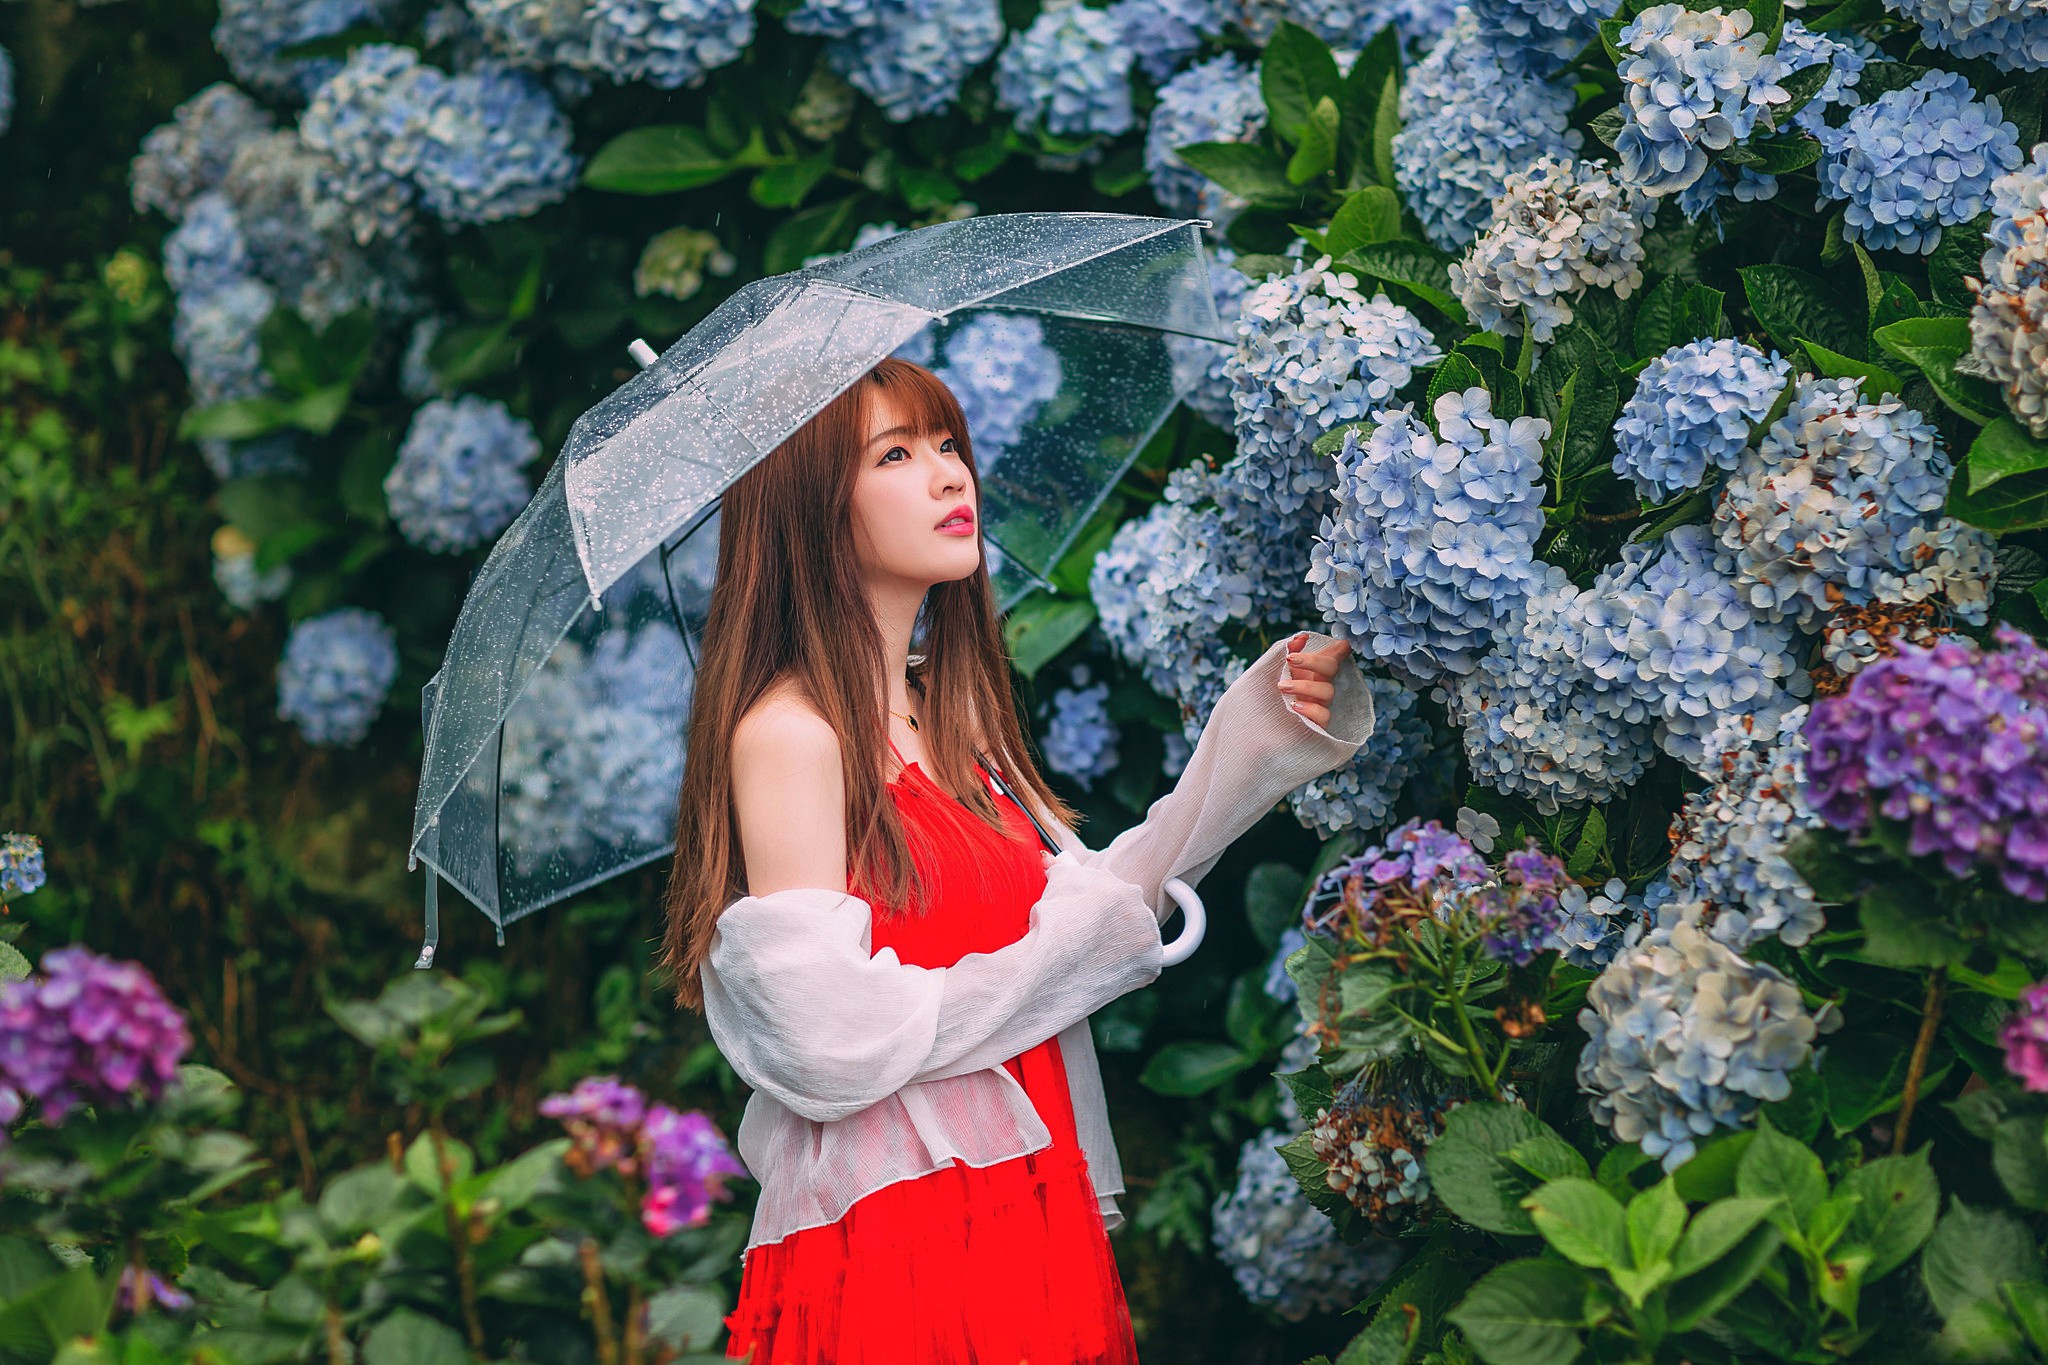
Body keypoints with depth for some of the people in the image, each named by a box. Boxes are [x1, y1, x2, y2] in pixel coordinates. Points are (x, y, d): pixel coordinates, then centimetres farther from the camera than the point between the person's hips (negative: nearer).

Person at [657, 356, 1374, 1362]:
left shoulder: (946, 716, 14)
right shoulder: (787, 732, -14)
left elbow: (1095, 900, 14)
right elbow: (830, 1049, -21)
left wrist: (1255, 738, 5)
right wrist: (1073, 948, -10)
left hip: (1029, 1211, 8)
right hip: (889, 1246, -8)